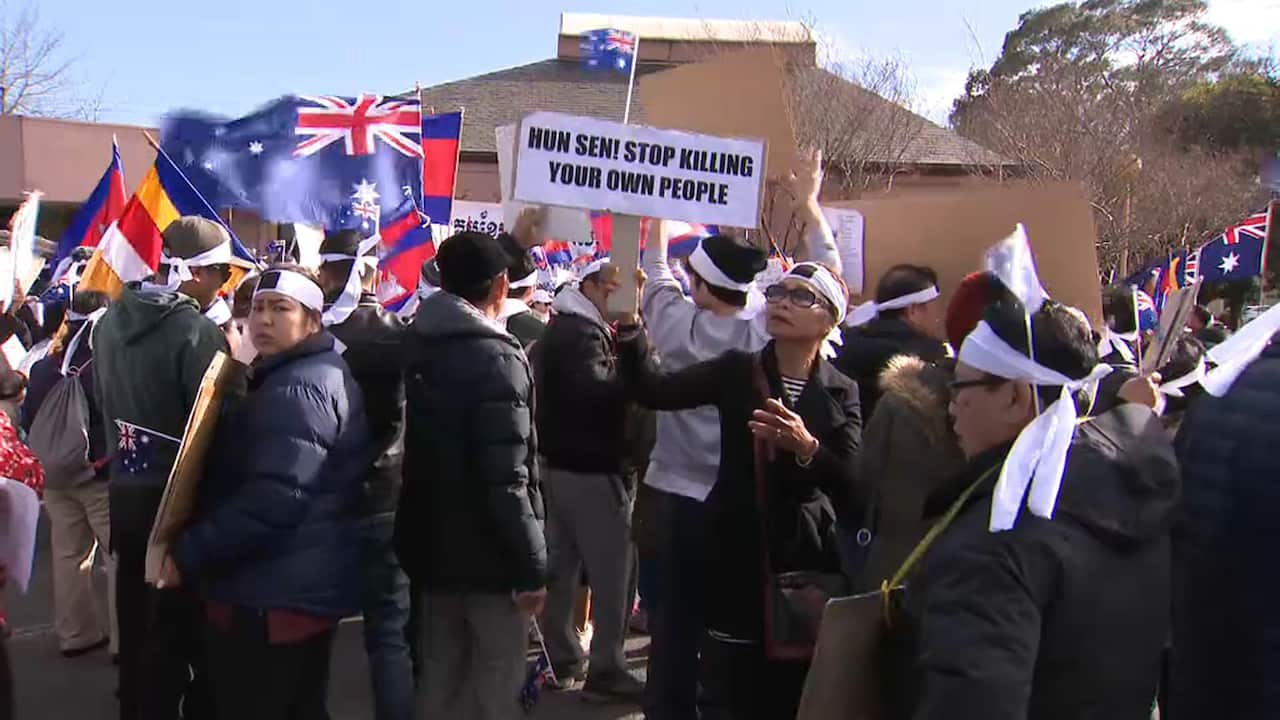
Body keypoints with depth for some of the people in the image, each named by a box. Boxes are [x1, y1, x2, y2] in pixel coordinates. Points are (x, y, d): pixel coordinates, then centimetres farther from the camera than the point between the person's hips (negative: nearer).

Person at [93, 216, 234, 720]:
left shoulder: (110, 321, 4)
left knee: (136, 620, 18)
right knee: (179, 625, 8)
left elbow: (101, 401, 14)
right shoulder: (196, 330, -19)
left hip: (124, 491, 7)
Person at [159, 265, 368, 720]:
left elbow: (273, 499, -27)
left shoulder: (296, 389, -18)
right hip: (303, 588, 11)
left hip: (272, 595, -11)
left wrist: (188, 555, -21)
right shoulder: (324, 376, 16)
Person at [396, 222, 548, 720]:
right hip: (489, 555, -8)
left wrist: (513, 244, 35)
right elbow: (506, 480, -25)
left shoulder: (425, 340, 3)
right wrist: (532, 566, -18)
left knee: (439, 679, 18)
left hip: (434, 546, 8)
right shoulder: (498, 360, -20)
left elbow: (463, 285, 28)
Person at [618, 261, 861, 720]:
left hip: (804, 556, 1)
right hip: (737, 553, -1)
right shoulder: (736, 370, 1)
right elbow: (652, 390, -10)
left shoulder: (841, 393, 2)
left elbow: (851, 483, -9)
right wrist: (628, 326, -23)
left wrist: (807, 447, -27)